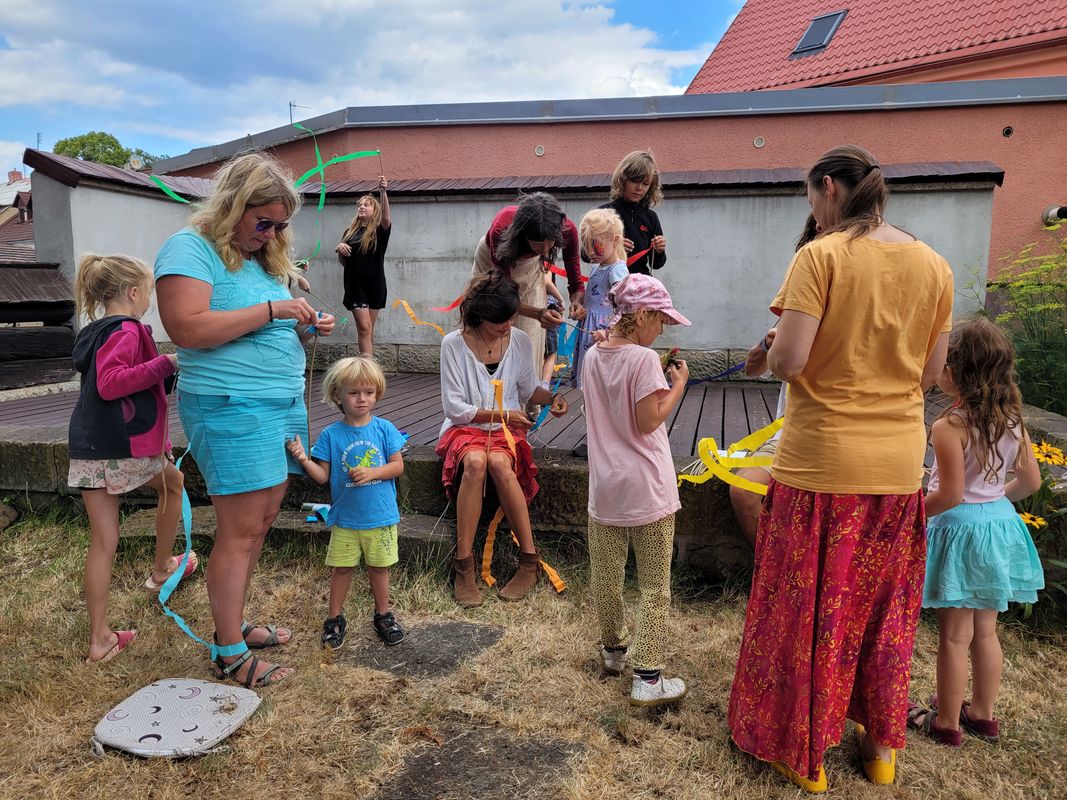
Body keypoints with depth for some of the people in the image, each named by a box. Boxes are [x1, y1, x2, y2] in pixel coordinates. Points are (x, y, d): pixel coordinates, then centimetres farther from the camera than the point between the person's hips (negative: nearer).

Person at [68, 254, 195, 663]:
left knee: (103, 541, 8)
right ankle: (162, 568, 40)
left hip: (88, 450, 7)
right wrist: (165, 364, -23)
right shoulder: (126, 331, -13)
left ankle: (99, 638, 12)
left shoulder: (93, 332, 15)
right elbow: (109, 383, -25)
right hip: (126, 446, -7)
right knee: (173, 484, 24)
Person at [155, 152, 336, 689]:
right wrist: (270, 310, -19)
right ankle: (229, 655, 8)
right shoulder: (192, 249, -7)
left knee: (261, 523, 12)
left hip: (284, 404, 9)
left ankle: (234, 624, 26)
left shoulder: (264, 257, 18)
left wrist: (306, 328, 6)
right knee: (241, 532, -4)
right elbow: (187, 328, -21)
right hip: (232, 408, -8)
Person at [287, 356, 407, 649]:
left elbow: (398, 465, -4)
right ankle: (335, 618, 29)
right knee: (342, 568, 11)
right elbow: (323, 476, -4)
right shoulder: (331, 434, -5)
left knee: (379, 567, 13)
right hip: (344, 518, 0)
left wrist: (371, 473, -19)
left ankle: (383, 614, 32)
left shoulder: (384, 428, -5)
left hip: (381, 516, 0)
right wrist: (304, 459, -21)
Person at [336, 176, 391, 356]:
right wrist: (339, 248, -7)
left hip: (374, 285, -1)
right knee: (364, 327, -10)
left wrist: (383, 192, -39)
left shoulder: (379, 231, -1)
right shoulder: (350, 232, 8)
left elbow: (386, 218, -25)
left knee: (368, 329, 7)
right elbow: (343, 262, 15)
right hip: (355, 285, 1)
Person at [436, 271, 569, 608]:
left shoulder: (519, 341, 2)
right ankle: (464, 567, -28)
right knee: (475, 461, -36)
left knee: (498, 462, -34)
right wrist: (501, 414, -13)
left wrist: (552, 397, -5)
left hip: (507, 427, 2)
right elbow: (455, 407, -7)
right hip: (465, 427, -1)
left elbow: (529, 388, 16)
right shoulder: (454, 344, -7)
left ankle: (530, 561, -24)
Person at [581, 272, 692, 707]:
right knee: (654, 586, 5)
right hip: (646, 490, -6)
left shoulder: (592, 357, 6)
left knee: (606, 575, 18)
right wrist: (678, 386, -6)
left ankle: (614, 647, 39)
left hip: (605, 486, 6)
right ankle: (647, 678, 8)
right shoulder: (644, 359, -16)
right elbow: (649, 421, -17)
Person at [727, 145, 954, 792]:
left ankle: (803, 750, 27)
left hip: (821, 462, -5)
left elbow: (787, 361, -20)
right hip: (899, 464, 5)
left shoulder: (821, 256, -13)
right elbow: (930, 373, 7)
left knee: (807, 606, 11)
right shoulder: (934, 264, 3)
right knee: (882, 606, 20)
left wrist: (774, 348, 1)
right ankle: (881, 743, 36)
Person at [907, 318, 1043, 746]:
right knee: (985, 631, 20)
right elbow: (1030, 481, 7)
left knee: (955, 636, 7)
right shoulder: (1012, 420, 0)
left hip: (960, 529, -7)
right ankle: (982, 714, 34)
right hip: (1000, 523, 7)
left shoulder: (949, 427, -21)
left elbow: (949, 495, -23)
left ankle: (946, 722, 21)